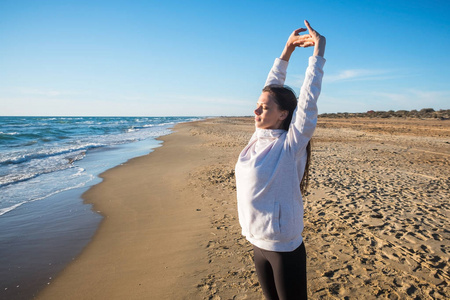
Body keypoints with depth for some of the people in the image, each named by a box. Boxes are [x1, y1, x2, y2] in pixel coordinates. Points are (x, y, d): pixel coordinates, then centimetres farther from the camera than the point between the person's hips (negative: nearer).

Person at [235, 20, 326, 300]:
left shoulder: (289, 145, -16)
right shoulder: (259, 138, 0)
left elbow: (308, 100, -20)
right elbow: (272, 90, 6)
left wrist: (318, 52, -14)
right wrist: (286, 52, 6)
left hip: (285, 249, -7)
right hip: (259, 244, 7)